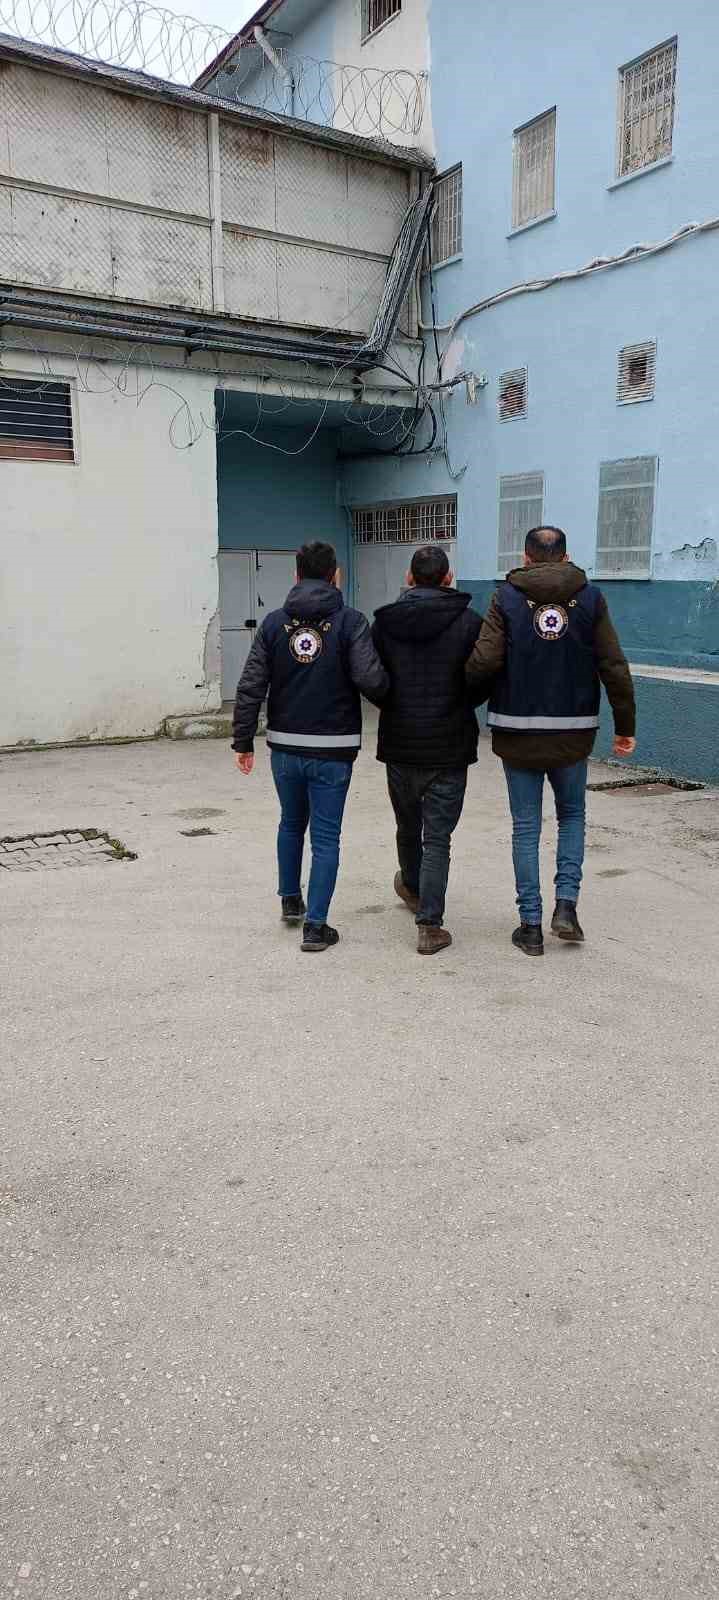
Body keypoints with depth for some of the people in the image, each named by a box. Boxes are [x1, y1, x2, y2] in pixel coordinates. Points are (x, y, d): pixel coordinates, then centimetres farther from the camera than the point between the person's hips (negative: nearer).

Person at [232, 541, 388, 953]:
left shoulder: (275, 622, 2)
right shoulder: (350, 621, -7)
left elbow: (251, 687, -2)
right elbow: (371, 679, -18)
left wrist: (244, 740, 5)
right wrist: (390, 700, 4)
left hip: (286, 747, 3)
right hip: (332, 750, -3)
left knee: (291, 823, 24)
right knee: (326, 837, 4)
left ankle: (291, 901, 37)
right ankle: (316, 925, 4)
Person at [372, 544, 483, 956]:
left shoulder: (384, 622, -3)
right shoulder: (469, 622, -9)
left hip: (399, 744, 3)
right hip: (449, 747, -3)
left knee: (408, 826, 22)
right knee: (438, 837, 2)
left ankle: (412, 887, 48)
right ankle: (430, 925, 0)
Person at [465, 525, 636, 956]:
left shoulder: (507, 598, -3)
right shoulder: (591, 598, 1)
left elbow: (484, 662, -15)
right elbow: (615, 669, -3)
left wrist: (469, 691, 6)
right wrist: (626, 726, 5)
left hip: (518, 732, -1)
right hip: (573, 732, 1)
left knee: (526, 827, 9)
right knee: (572, 815, 22)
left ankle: (531, 925, 12)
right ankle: (567, 903, 9)